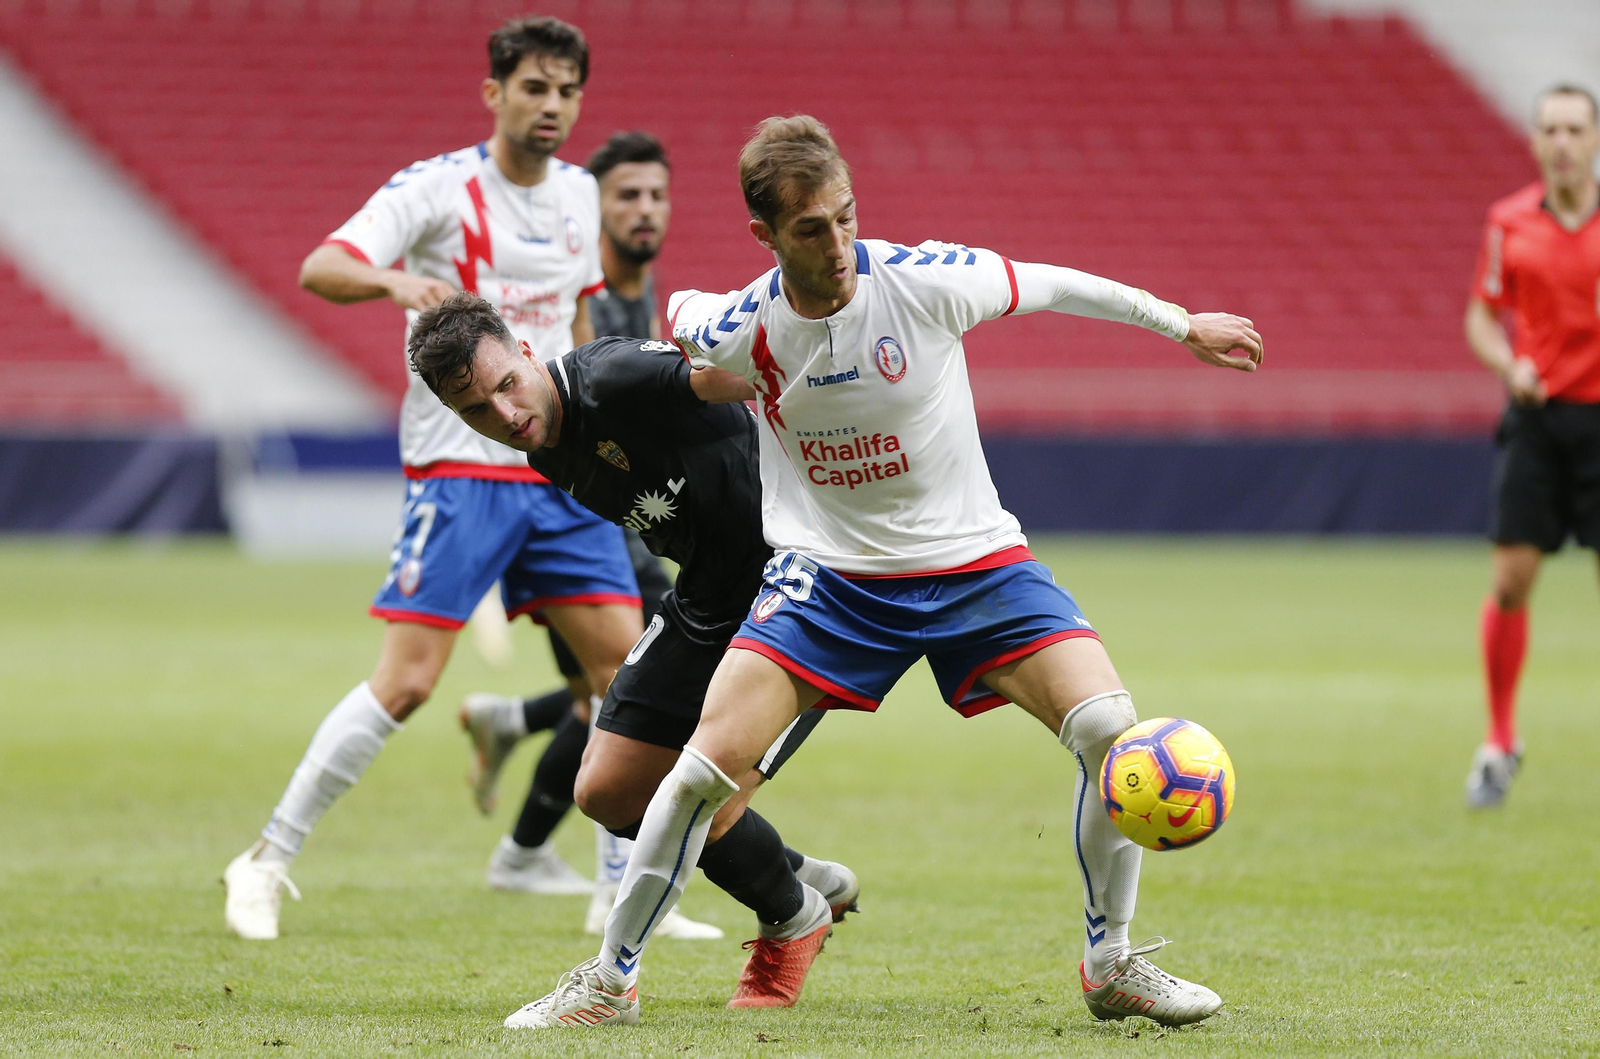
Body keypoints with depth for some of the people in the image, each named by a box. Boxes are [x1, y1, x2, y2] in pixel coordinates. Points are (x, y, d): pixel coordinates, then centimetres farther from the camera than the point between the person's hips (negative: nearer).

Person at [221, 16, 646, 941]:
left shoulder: (580, 196, 10)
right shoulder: (437, 188, -9)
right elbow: (319, 269, -21)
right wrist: (397, 280, -41)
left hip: (559, 473, 6)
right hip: (460, 470, -6)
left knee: (627, 669, 0)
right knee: (407, 679, -13)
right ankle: (269, 861, -1)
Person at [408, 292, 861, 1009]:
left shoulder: (612, 379, -25)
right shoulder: (551, 453, 3)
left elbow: (720, 376, -40)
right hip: (706, 604, 9)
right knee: (606, 793, 8)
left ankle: (793, 917, 21)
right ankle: (811, 878, 29)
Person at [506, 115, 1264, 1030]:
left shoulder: (926, 281, -19)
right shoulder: (738, 332, -16)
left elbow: (1050, 286, -1)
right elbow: (682, 312, 9)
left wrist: (1184, 326, 10)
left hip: (973, 560, 0)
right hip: (827, 571, 0)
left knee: (1113, 731, -18)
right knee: (707, 765, -15)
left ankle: (1112, 967, 2)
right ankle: (611, 981, 3)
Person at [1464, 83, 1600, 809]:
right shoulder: (1510, 222, 4)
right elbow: (1482, 317, 11)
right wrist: (1510, 365, -9)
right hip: (1536, 417, 1)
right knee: (1509, 581, -2)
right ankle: (1500, 743, 12)